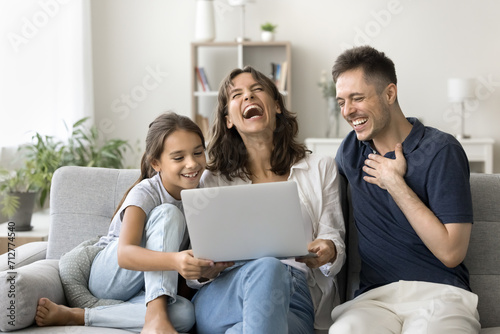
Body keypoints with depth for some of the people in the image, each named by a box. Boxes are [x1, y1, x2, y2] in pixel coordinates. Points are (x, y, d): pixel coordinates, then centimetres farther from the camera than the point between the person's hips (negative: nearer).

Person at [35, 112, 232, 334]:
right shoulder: (145, 193, -19)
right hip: (108, 276, -5)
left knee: (184, 314, -33)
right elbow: (125, 254, -36)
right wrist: (175, 260, -55)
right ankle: (155, 316, -36)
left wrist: (208, 267, -24)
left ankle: (74, 316, -27)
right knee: (168, 213, -27)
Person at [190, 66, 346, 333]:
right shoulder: (214, 181, 19)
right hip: (221, 297, 3)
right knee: (267, 269, -36)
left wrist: (328, 251, -12)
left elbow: (334, 241, 13)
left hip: (292, 304, -2)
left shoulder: (320, 170, 20)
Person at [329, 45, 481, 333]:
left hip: (438, 294, -3)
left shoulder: (441, 151, -4)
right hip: (374, 297, 3)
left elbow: (451, 252, -11)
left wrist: (395, 183, -7)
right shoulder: (351, 149, 13)